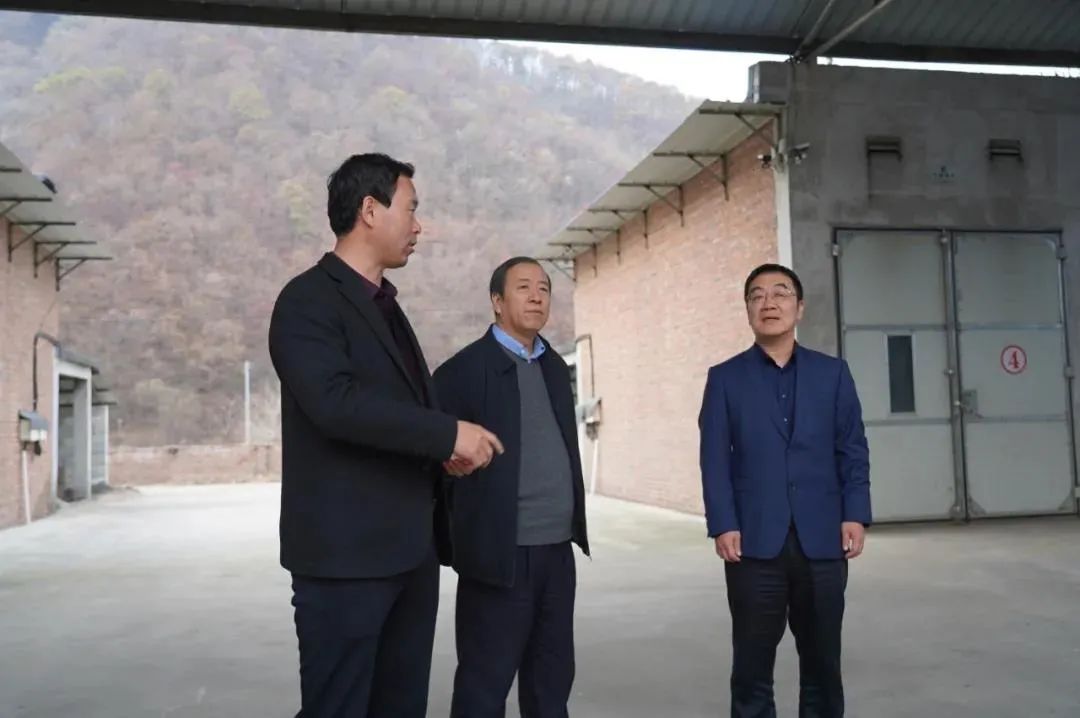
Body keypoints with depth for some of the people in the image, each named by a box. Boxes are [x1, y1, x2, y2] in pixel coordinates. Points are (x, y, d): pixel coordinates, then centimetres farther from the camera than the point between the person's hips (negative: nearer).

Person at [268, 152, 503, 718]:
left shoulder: (385, 306, 19)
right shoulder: (308, 300, -9)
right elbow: (335, 401, -24)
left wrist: (445, 448, 5)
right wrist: (449, 433, -19)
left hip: (410, 549, 9)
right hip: (345, 550, -8)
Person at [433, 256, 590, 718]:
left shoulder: (554, 366, 14)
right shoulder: (463, 370, -8)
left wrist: (575, 523, 15)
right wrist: (458, 541, -7)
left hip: (558, 550, 7)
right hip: (502, 554, -7)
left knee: (553, 680, 16)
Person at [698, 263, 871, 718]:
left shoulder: (833, 373, 10)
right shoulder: (725, 378, 7)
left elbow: (853, 451, 7)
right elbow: (715, 459, 0)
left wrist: (855, 515, -4)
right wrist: (723, 525, -9)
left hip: (822, 540, 1)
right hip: (755, 541, -1)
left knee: (823, 662, 11)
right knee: (752, 665, 5)